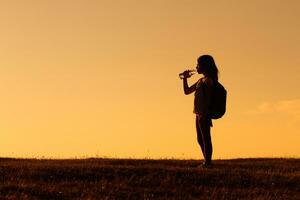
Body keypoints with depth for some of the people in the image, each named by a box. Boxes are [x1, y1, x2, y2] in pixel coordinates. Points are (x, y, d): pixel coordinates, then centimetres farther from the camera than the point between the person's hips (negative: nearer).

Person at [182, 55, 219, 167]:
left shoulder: (208, 80, -10)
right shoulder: (201, 81, 18)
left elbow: (208, 98, -17)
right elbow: (187, 91, 25)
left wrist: (204, 114, -23)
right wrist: (185, 78, 15)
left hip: (204, 114, -10)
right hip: (199, 114, 10)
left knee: (205, 138, -7)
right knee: (200, 139, 13)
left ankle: (207, 162, -6)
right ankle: (207, 162, 19)